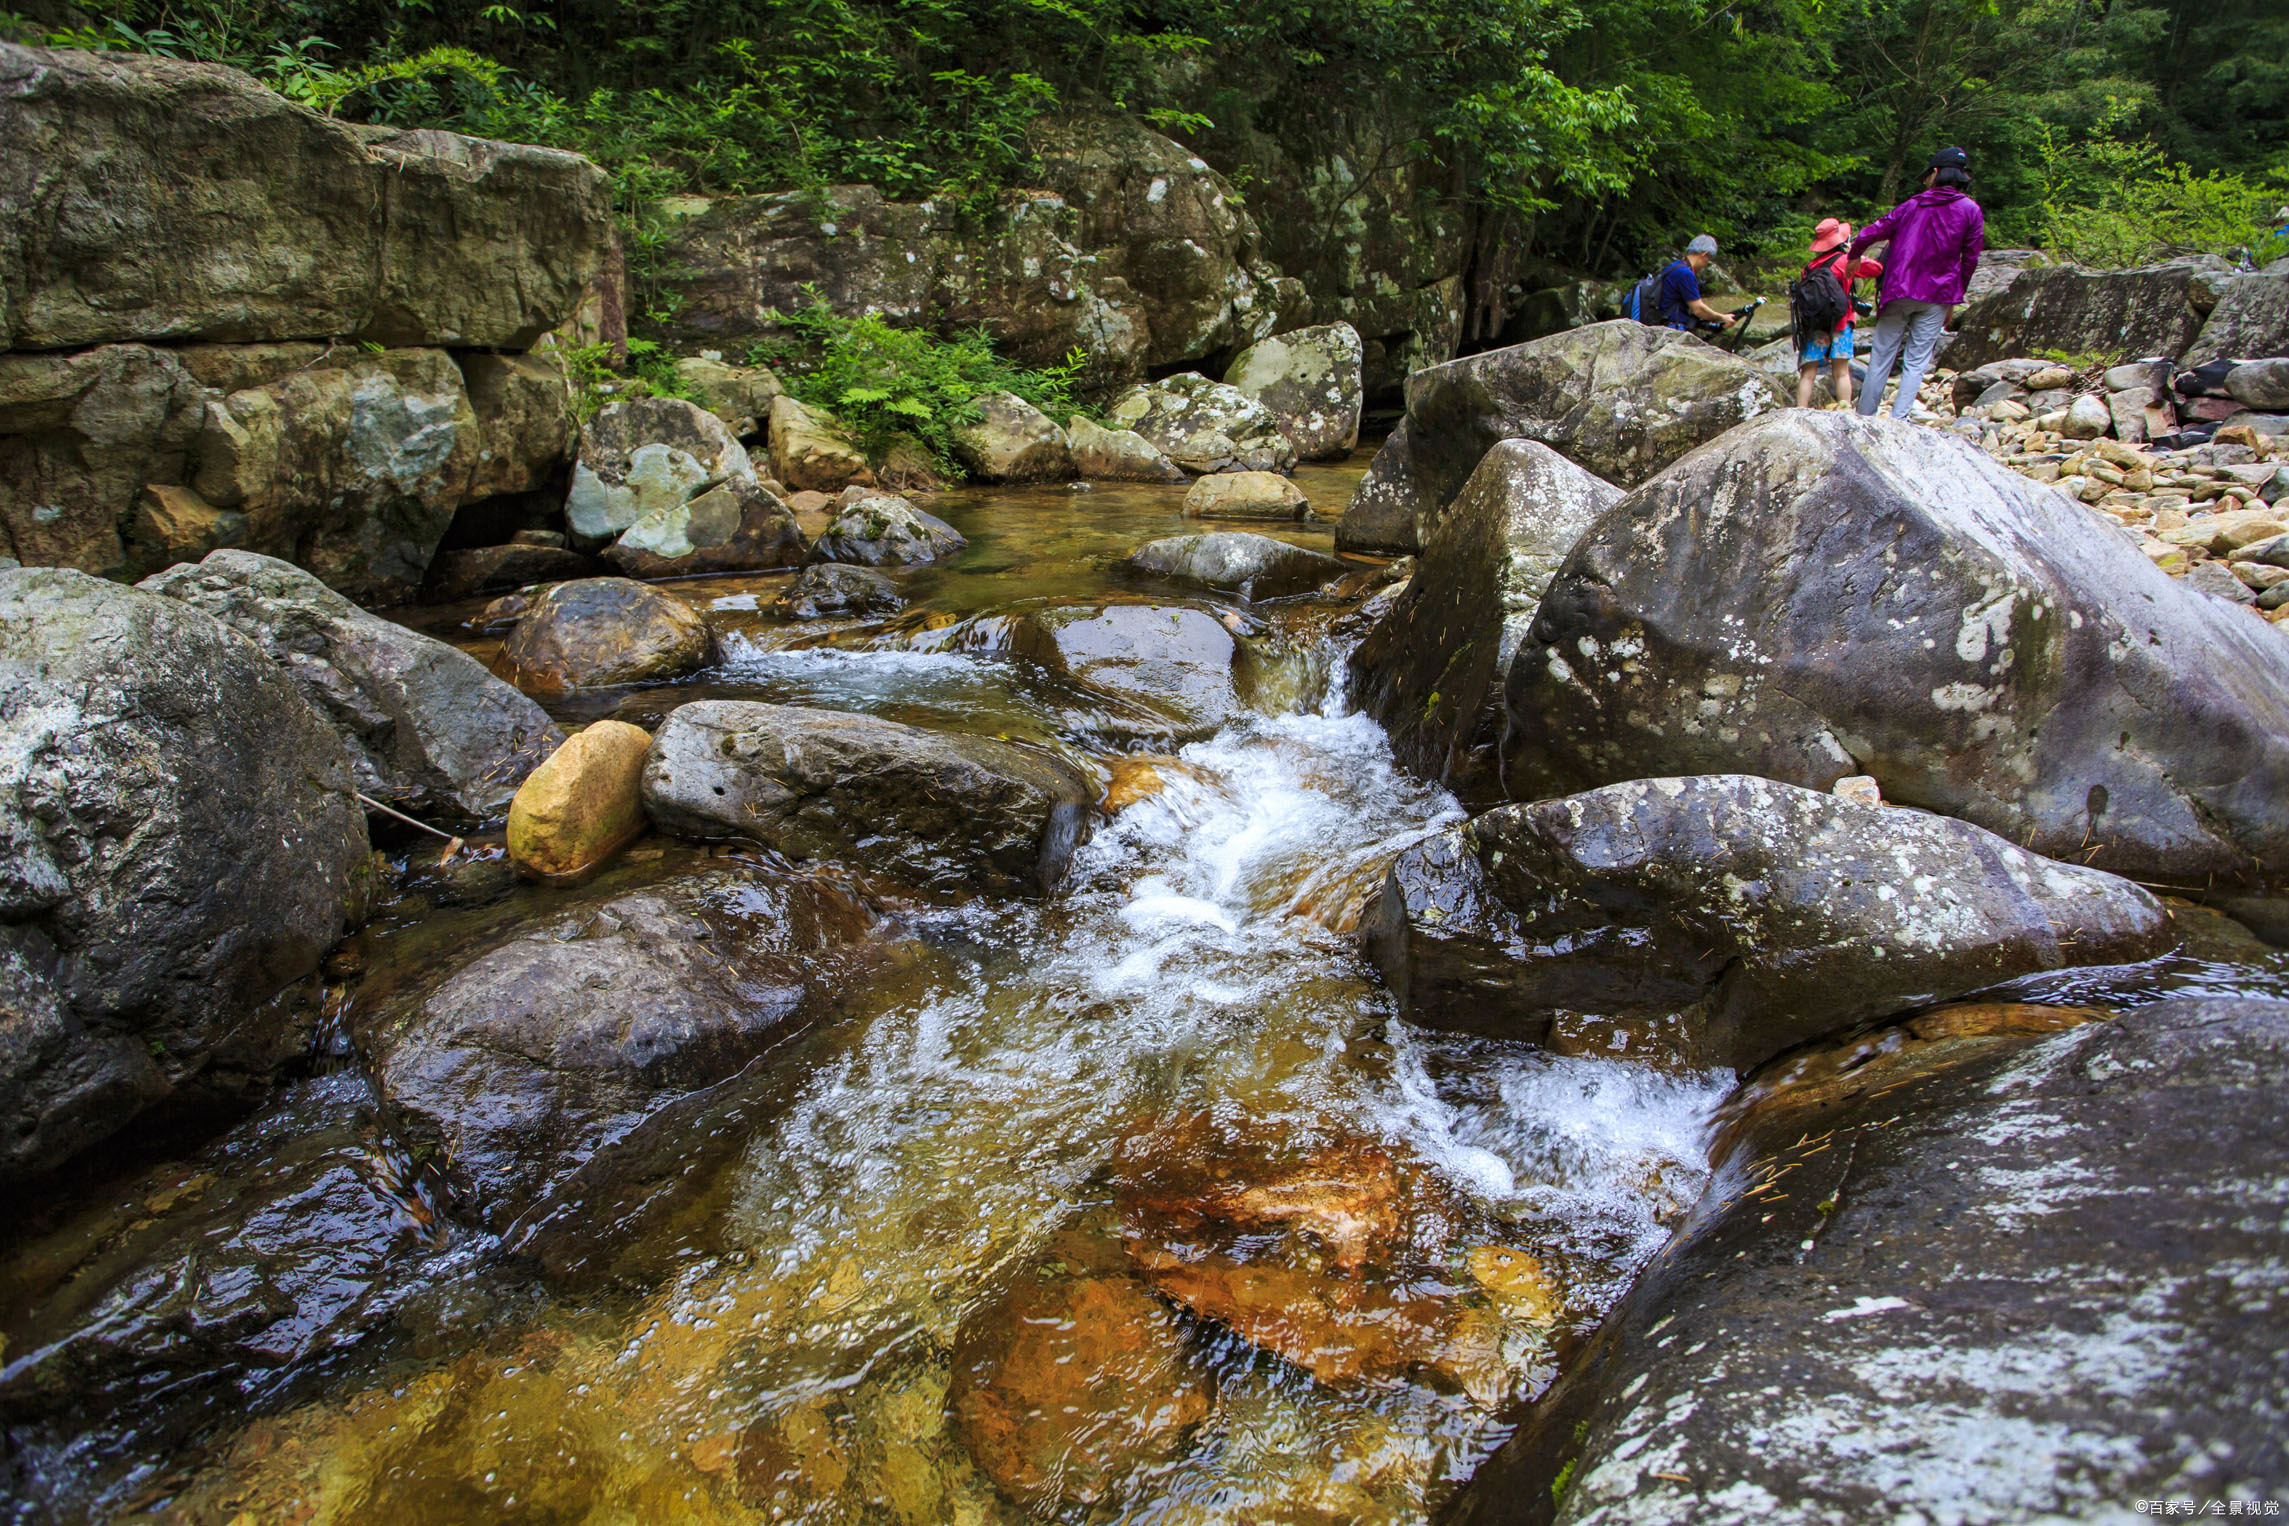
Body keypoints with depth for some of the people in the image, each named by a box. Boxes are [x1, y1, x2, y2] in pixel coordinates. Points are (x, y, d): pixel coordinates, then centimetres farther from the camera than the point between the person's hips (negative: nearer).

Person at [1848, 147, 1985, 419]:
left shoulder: (1911, 205, 6)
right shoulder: (1971, 210, 3)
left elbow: (1868, 235, 8)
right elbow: (1970, 260, 3)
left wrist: (1853, 255, 28)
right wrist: (1953, 299, 12)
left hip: (1898, 292, 0)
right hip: (1936, 296, 0)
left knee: (1881, 357, 6)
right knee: (1916, 361, 2)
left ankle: (1865, 417, 8)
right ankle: (1897, 422, -9)